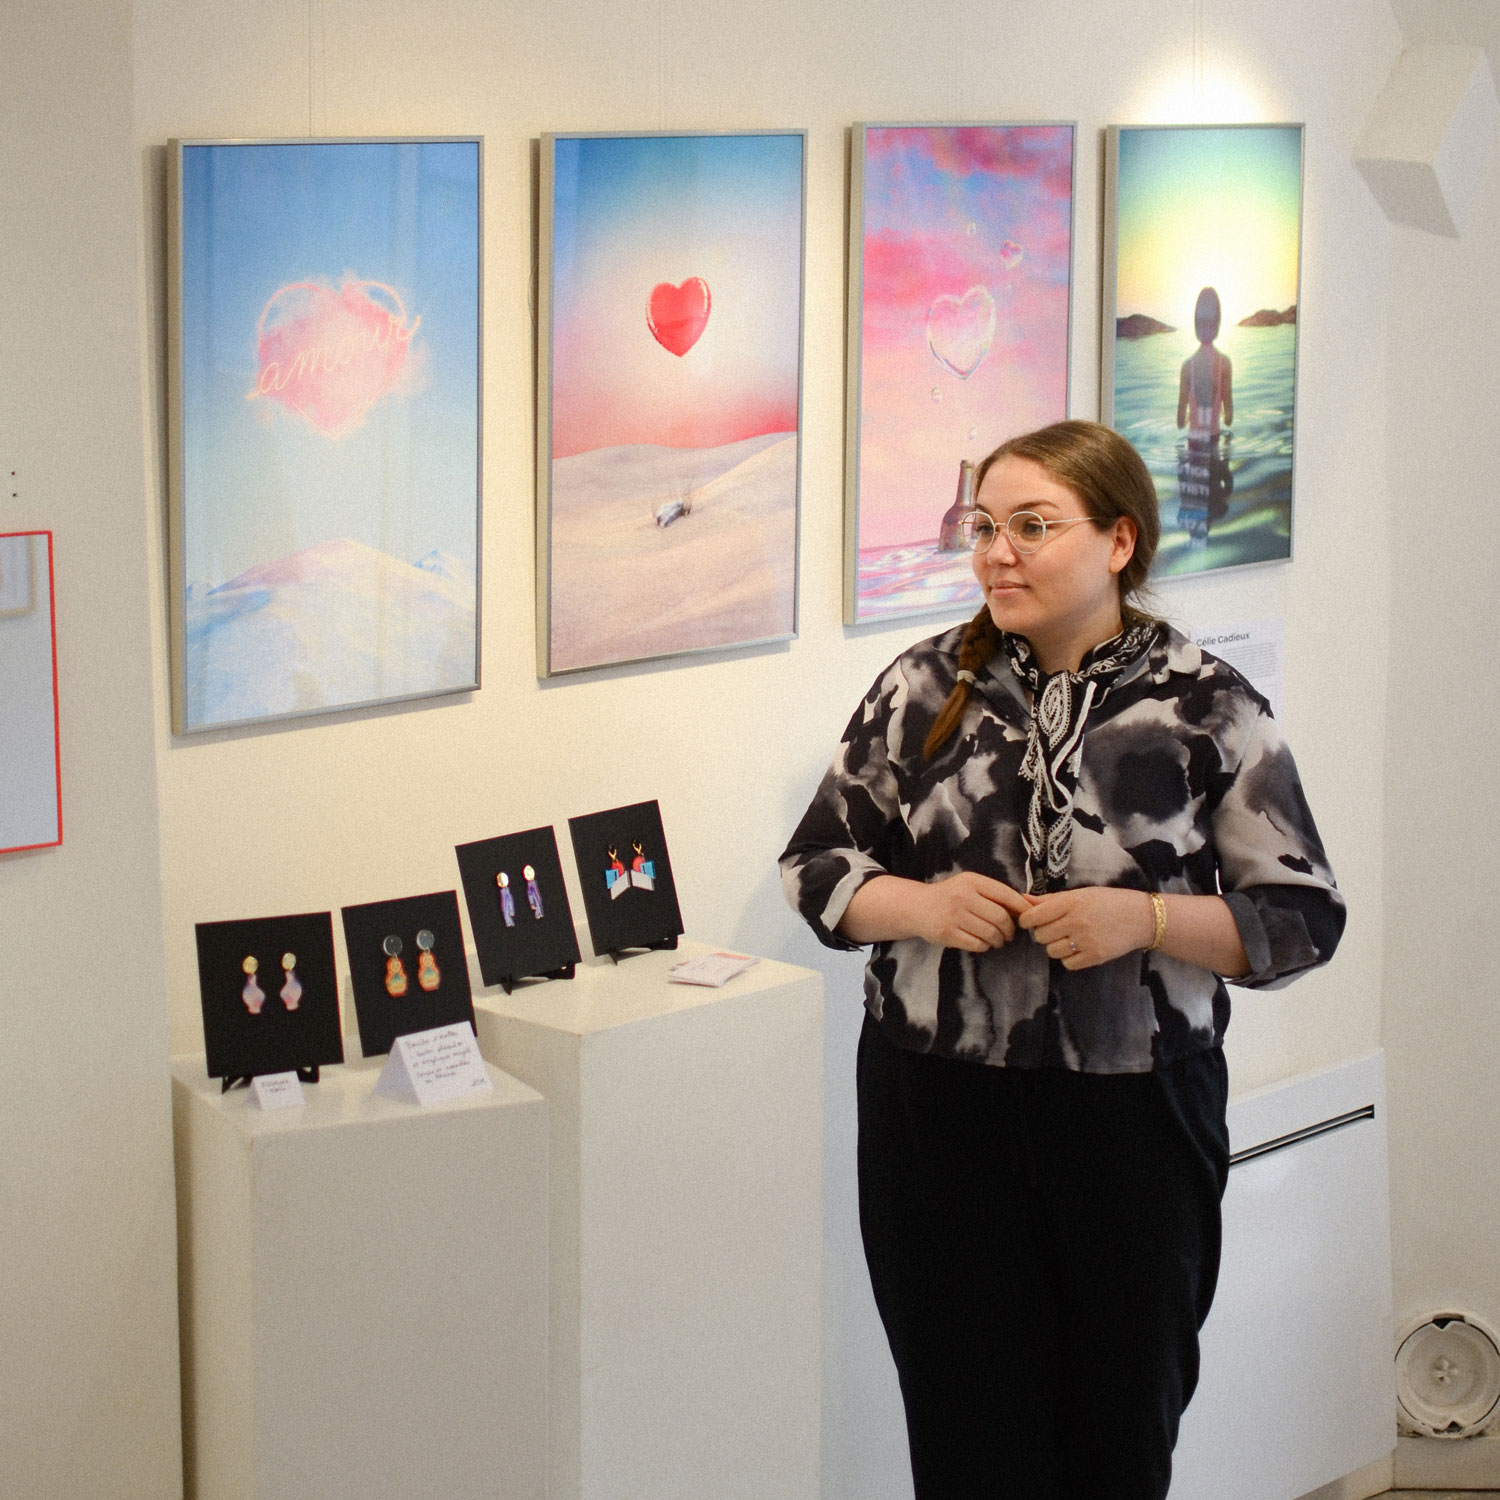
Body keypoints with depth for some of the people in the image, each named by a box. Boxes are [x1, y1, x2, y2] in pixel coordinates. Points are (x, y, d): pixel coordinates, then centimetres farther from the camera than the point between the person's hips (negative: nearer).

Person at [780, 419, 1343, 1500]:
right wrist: (923, 905, -11)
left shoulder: (1208, 709, -3)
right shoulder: (925, 689, 3)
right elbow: (817, 866, 9)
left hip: (1135, 1122, -1)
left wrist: (1146, 919, -17)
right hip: (938, 1114, 1)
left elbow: (1304, 917, -2)